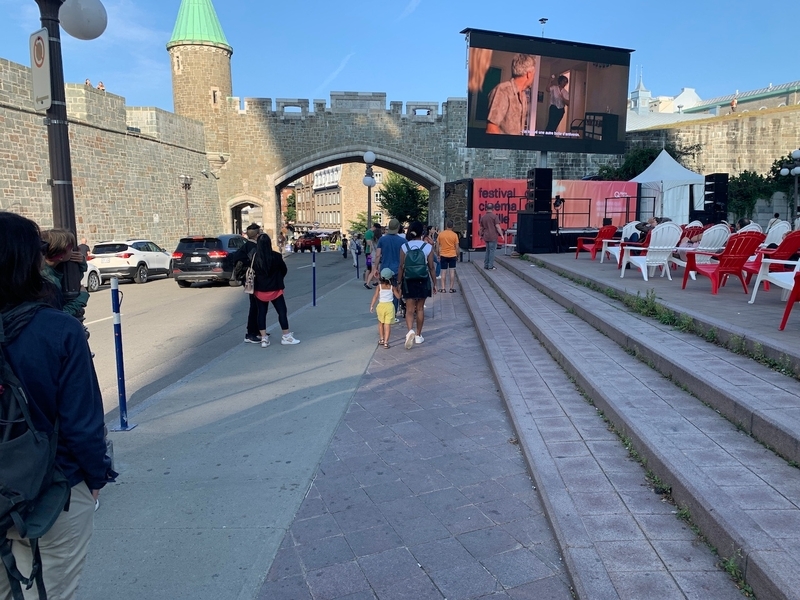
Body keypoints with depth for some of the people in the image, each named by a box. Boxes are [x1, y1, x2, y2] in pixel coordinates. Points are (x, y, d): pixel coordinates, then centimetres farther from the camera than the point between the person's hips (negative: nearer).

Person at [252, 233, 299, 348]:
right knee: (282, 312, 6)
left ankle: (264, 338, 10)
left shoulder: (254, 258, -10)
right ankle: (286, 337, 9)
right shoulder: (276, 256, -12)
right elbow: (284, 270, 0)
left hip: (260, 290, 2)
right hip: (275, 289, -2)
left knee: (261, 313, 9)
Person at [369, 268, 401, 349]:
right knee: (388, 325, -1)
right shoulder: (392, 287, 0)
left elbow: (375, 296, -9)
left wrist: (372, 305, -7)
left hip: (381, 305, 1)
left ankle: (381, 339, 27)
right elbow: (398, 296, 4)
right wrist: (399, 290, 21)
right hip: (390, 306, -1)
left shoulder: (379, 286, -2)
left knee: (381, 323, 21)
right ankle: (386, 342, -7)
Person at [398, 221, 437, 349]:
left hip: (409, 281, 0)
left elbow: (401, 267, -4)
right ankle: (418, 335, 23)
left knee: (409, 309, 4)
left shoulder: (404, 247, -6)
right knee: (420, 308, 14)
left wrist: (399, 282, 6)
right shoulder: (428, 247, -7)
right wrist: (434, 283, 6)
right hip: (423, 281, 1)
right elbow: (431, 267, -4)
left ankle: (410, 330, -22)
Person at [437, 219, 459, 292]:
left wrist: (438, 255, 10)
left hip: (443, 256, 1)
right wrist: (457, 256, 8)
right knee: (452, 272, 4)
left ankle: (443, 288, 5)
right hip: (452, 255, -1)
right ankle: (451, 288, 5)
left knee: (444, 272, 6)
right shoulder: (455, 235, -6)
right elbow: (457, 247, -4)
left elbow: (437, 246, 1)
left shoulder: (441, 234, -2)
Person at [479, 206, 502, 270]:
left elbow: (481, 228, 16)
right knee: (492, 251, -2)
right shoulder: (494, 216, -8)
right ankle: (491, 266, -2)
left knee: (487, 250, 15)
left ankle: (486, 265, 17)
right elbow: (497, 226, -14)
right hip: (493, 237, -6)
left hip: (486, 236, 6)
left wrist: (481, 235, 28)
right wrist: (501, 234, -9)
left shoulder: (483, 217, 9)